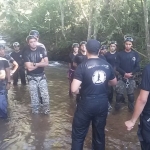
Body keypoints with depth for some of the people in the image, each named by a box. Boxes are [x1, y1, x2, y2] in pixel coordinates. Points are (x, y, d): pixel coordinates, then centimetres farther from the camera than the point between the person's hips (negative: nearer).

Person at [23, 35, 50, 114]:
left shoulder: (42, 50, -5)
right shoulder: (26, 53, -11)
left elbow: (46, 63, -10)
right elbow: (29, 68, -17)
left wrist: (35, 64, -18)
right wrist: (40, 63, -12)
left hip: (42, 76, 2)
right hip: (32, 77, -1)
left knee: (45, 95, 3)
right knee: (34, 96, 7)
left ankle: (46, 110, 21)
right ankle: (35, 112, 23)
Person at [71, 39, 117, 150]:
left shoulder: (83, 66, -15)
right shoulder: (107, 65, -1)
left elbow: (74, 89, -20)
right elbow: (114, 82, 15)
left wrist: (80, 89, 1)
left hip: (86, 104, -4)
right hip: (103, 104, 5)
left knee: (78, 134, 11)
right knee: (100, 133, 19)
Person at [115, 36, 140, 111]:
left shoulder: (135, 54, 1)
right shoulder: (120, 54, -3)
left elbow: (137, 67, 0)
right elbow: (117, 67, -6)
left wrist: (131, 73, -15)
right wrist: (125, 73, -18)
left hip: (131, 78, 1)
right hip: (121, 77, -1)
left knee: (131, 95, 7)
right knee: (119, 94, -1)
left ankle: (131, 108, 25)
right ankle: (117, 107, 17)